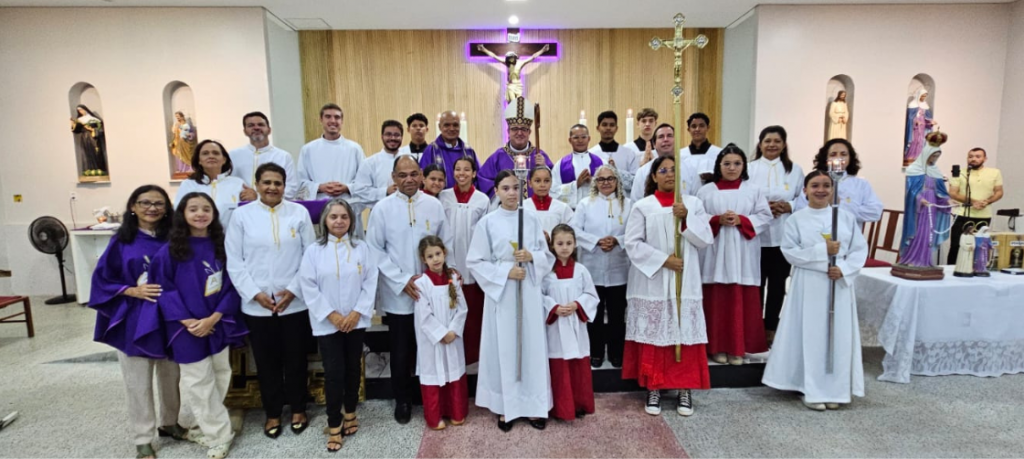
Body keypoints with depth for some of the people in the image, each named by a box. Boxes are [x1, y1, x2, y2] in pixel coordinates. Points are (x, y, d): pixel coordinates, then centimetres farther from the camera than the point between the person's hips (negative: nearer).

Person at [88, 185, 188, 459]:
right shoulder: (122, 242, -5)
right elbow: (102, 280, -2)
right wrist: (133, 291, -17)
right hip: (133, 321, -2)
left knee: (170, 376, 15)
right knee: (139, 383, 7)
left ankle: (169, 423, 36)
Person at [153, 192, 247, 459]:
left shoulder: (222, 246, -1)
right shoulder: (170, 250, -6)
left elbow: (233, 286, -1)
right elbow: (164, 289, -5)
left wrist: (214, 318, -12)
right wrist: (186, 320, -15)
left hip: (219, 324, 2)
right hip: (188, 328, -2)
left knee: (220, 378, 12)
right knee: (198, 383, 4)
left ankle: (209, 427, 33)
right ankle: (220, 435, 17)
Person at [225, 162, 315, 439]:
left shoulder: (300, 213, 0)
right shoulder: (241, 215, 0)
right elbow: (234, 261, -1)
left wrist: (294, 289, -9)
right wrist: (255, 293, -10)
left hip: (295, 302, 0)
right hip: (256, 304, 0)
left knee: (295, 359, 12)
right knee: (267, 361, 13)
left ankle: (298, 409, 31)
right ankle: (272, 413, 31)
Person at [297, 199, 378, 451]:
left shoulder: (362, 249, 0)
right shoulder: (313, 251, -3)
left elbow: (370, 283, -2)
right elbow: (308, 287, -6)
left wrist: (357, 312, -11)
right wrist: (331, 315, -12)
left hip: (356, 321, 2)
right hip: (327, 323, -1)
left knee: (353, 369, 13)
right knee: (333, 372, -1)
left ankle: (351, 413, 33)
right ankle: (334, 424, 14)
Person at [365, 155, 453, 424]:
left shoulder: (435, 206, -1)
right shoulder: (382, 208, -5)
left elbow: (446, 245, 4)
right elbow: (375, 250, -6)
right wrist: (402, 280, -11)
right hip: (398, 295, -1)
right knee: (401, 351, 12)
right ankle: (402, 400, 32)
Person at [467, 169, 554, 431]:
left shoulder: (532, 219, 4)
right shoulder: (487, 222, -4)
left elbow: (547, 257, 8)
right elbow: (475, 262, -4)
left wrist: (531, 256, -13)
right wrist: (505, 271, -14)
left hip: (529, 291, 2)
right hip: (500, 292, -2)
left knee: (532, 347, 7)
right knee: (504, 349, 4)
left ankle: (533, 405, 21)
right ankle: (505, 407, 19)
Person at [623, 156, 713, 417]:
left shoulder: (693, 203, 6)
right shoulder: (642, 207, -1)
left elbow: (706, 240, 1)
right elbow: (632, 244, -7)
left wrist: (686, 218, -13)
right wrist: (663, 260, -13)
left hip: (685, 282, 2)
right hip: (652, 281, -1)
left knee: (685, 333, 3)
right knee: (653, 334, 2)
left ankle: (685, 389, 15)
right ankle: (654, 388, 14)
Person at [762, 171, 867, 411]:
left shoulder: (846, 217, 5)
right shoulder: (796, 219, -1)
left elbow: (860, 249, 3)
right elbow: (790, 252, -8)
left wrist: (844, 269, -13)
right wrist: (822, 251, -16)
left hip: (840, 284, 3)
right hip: (808, 286, -2)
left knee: (839, 337, 6)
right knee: (811, 336, 1)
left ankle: (835, 390, 19)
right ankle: (812, 390, 10)